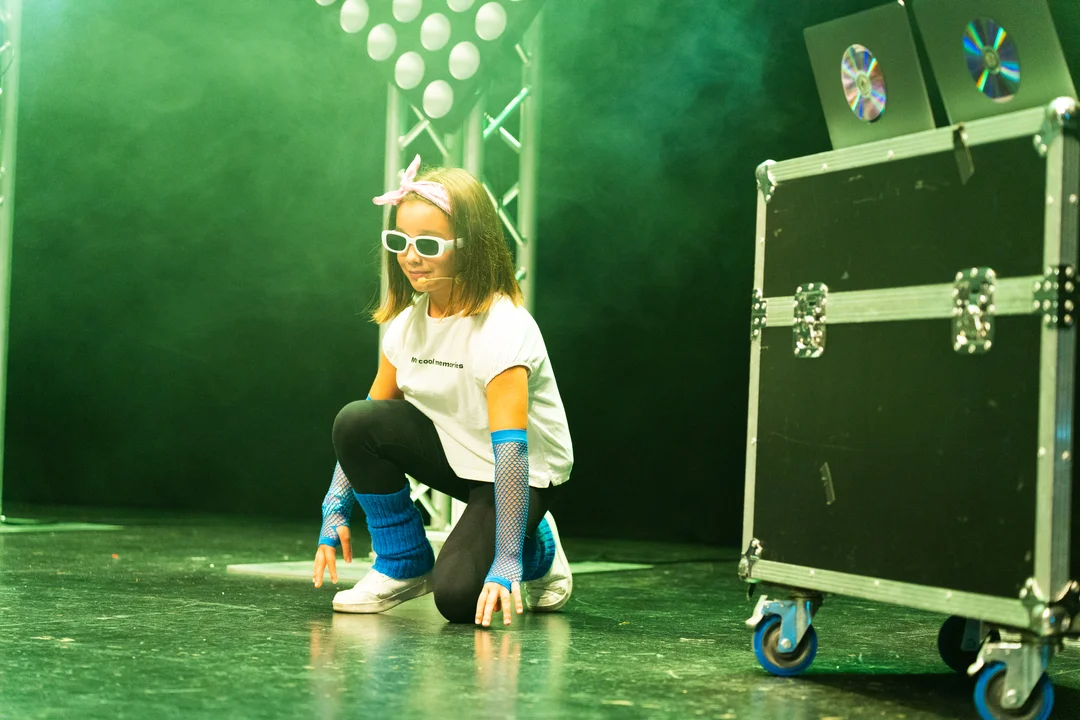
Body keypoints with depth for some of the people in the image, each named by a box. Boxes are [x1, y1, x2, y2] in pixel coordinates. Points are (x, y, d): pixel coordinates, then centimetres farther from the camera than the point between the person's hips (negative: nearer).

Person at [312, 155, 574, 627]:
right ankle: (404, 566, -2)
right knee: (356, 422, -20)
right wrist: (335, 510, -6)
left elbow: (510, 448, -33)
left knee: (458, 597, -26)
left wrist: (506, 561, -37)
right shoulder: (406, 322, -5)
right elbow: (372, 421, 2)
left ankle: (537, 551, 8)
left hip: (525, 474, -6)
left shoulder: (502, 328, -28)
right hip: (454, 455, 7)